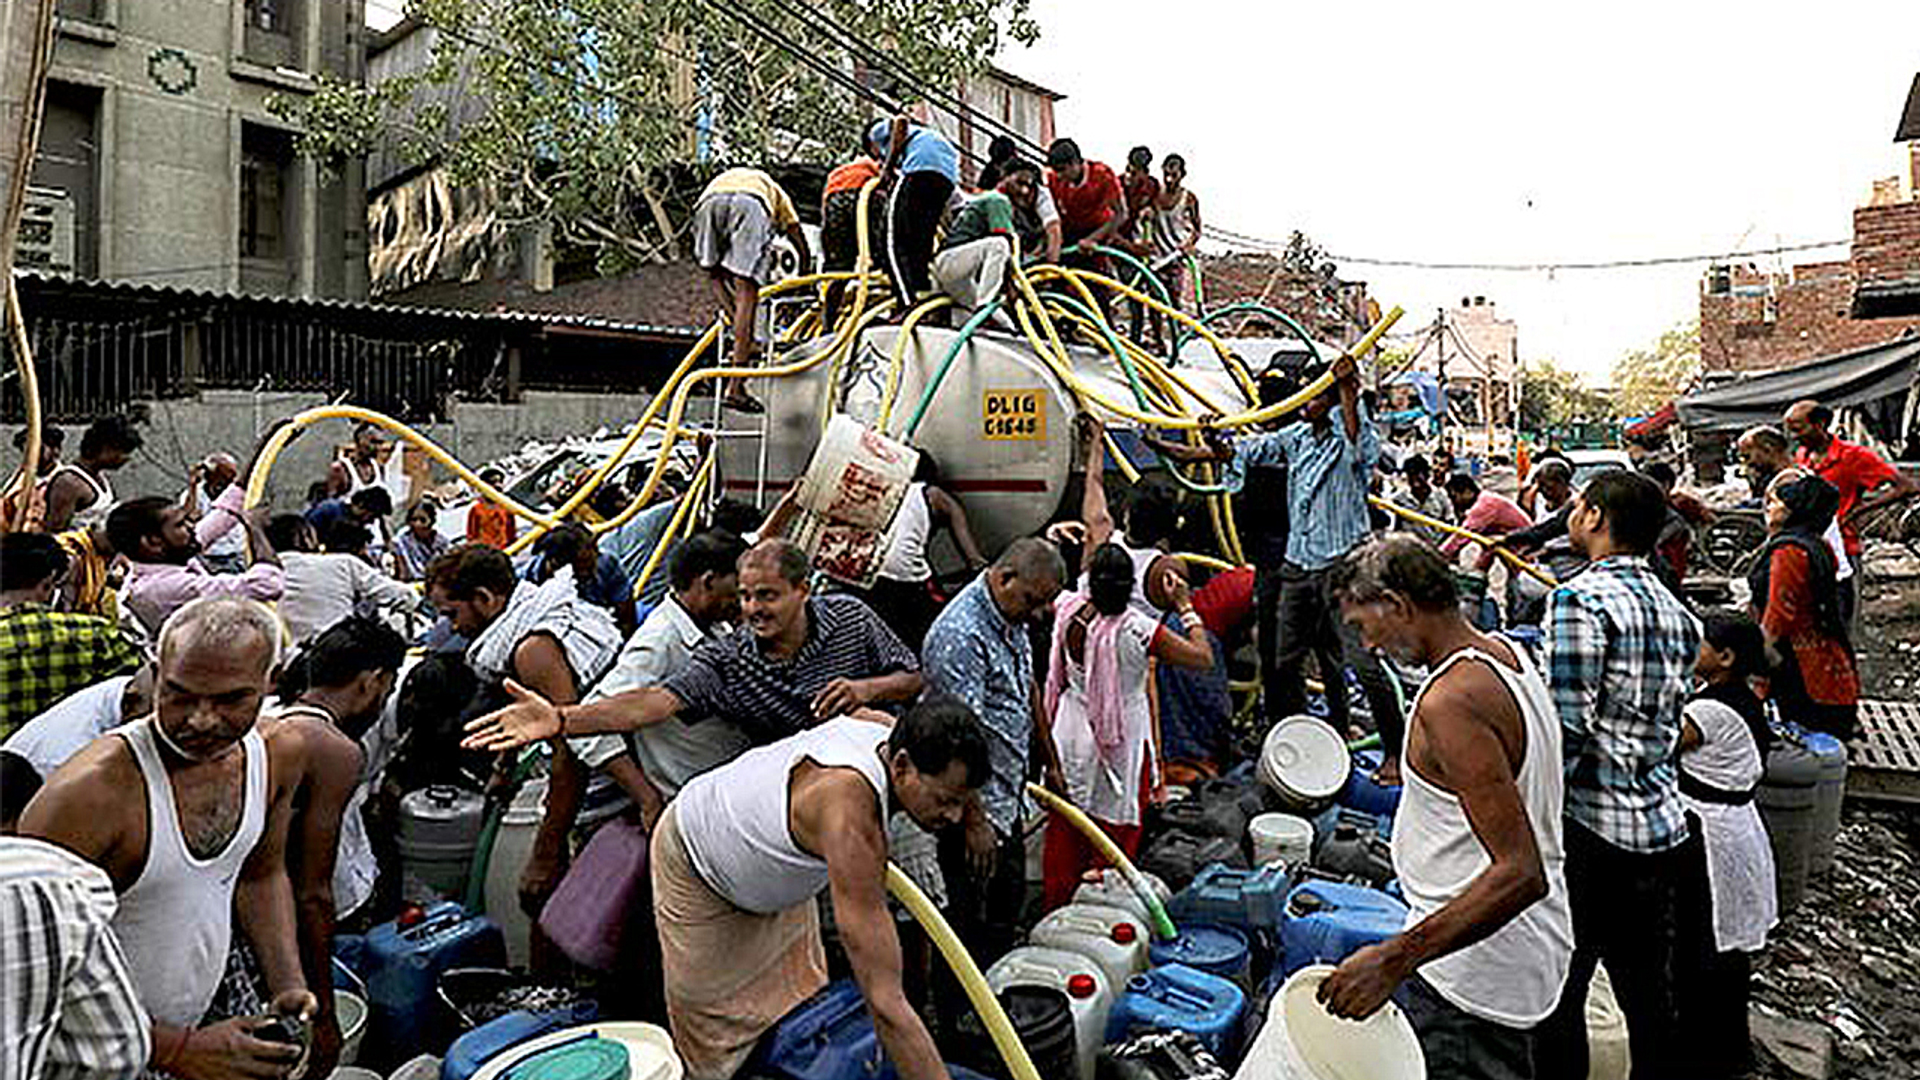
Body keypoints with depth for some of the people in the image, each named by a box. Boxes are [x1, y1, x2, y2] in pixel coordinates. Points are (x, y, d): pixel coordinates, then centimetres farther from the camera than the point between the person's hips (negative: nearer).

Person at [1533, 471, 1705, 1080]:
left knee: (1558, 995, 5)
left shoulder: (1581, 599, -15)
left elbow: (1567, 726, -19)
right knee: (1651, 998, 18)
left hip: (1590, 823, -8)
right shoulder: (1676, 611, 10)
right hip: (1662, 829, 8)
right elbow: (1672, 720, 16)